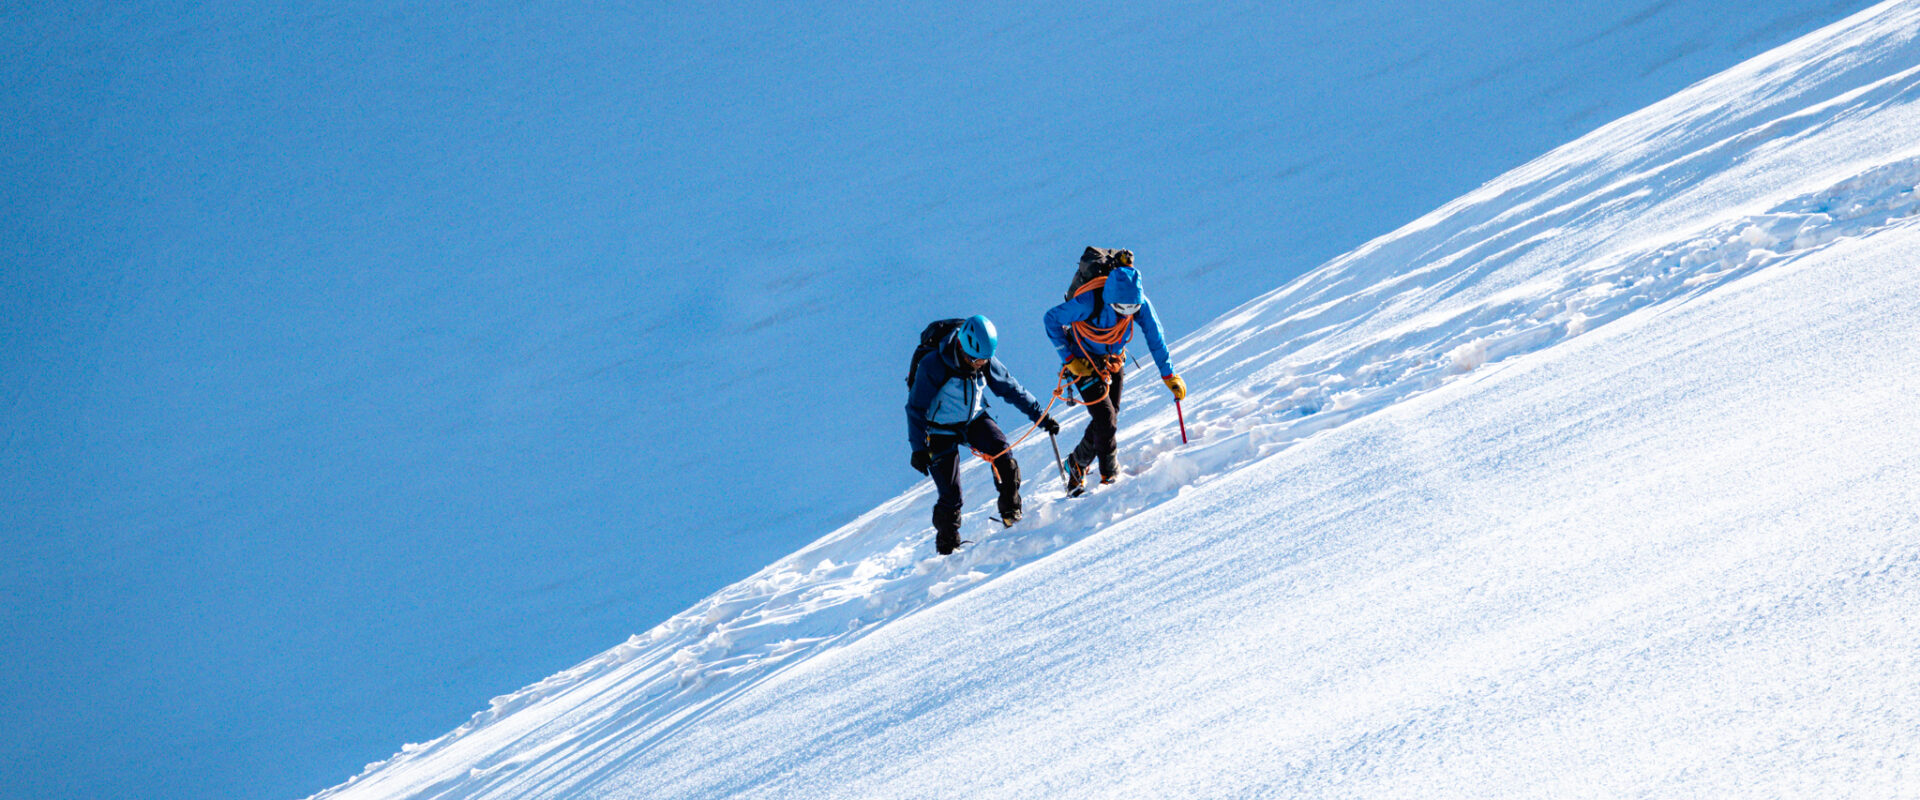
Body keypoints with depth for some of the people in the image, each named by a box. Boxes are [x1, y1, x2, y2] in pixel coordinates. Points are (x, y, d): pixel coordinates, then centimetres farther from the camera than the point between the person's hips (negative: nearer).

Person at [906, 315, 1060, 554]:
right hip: (941, 431, -4)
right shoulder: (932, 366, -26)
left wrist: (1040, 416, -2)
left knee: (1003, 453, -22)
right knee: (950, 494, -9)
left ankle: (1011, 512, -1)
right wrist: (918, 447, -24)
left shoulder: (987, 363, -12)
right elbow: (916, 409, -19)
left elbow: (1012, 389, 1)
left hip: (975, 420, 4)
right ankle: (947, 545, 15)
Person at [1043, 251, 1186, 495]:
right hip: (1084, 362, -5)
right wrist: (1069, 359, -20)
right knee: (1106, 420, -13)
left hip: (1114, 360, 5)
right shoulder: (1088, 303, -35)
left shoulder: (1139, 303, -23)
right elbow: (1051, 319, -20)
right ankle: (1109, 478, 6)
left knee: (1109, 419, 9)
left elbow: (1156, 338, -12)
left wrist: (1169, 375, -15)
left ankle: (1077, 463, 32)